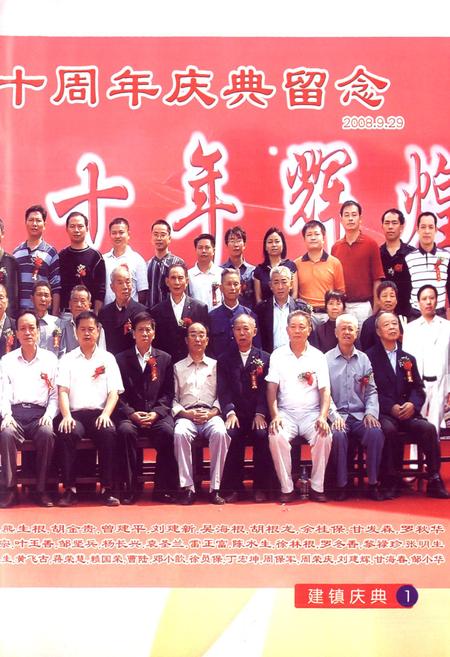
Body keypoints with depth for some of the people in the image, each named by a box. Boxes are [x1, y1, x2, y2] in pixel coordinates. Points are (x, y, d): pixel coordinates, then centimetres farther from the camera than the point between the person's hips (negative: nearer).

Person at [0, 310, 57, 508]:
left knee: (47, 434, -33)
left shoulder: (50, 359, 15)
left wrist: (49, 415, -8)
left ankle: (42, 489, -21)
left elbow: (56, 393, 9)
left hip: (40, 414, 0)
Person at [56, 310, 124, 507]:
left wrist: (106, 414, -13)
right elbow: (63, 391, 3)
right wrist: (66, 415, -15)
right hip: (75, 413, 0)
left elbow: (114, 392, 5)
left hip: (99, 413, 0)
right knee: (66, 433, -32)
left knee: (109, 433, -32)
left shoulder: (107, 358, 14)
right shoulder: (67, 359, 14)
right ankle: (70, 489, -24)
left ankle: (108, 489, -25)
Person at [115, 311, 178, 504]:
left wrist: (156, 413, -9)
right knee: (125, 431, -33)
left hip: (157, 414, 1)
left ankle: (163, 488, -18)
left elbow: (168, 393, 9)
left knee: (167, 431, -31)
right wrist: (131, 414, -12)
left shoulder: (165, 359, 15)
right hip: (130, 414, 0)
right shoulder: (121, 359, 12)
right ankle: (130, 488, -23)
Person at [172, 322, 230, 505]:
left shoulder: (215, 365, 19)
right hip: (186, 415, 0)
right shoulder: (178, 367, 19)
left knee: (220, 433, -34)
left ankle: (215, 488, -28)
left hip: (211, 415, 0)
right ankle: (187, 487, -28)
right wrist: (186, 413, -7)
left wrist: (212, 412, -7)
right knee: (180, 433, -34)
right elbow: (173, 399, 11)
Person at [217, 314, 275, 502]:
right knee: (230, 434, -29)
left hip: (258, 414, 0)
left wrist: (261, 413, -13)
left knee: (262, 434, -29)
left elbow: (266, 388, 2)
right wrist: (230, 412, -15)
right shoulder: (224, 359, 14)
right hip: (236, 414, 0)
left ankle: (261, 487, -15)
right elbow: (223, 389, 2)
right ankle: (233, 487, -16)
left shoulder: (264, 358, 13)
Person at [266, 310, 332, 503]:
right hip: (286, 413, 0)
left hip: (311, 413, 0)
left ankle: (317, 487, -13)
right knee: (277, 436, -31)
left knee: (324, 436, -29)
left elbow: (325, 391, 3)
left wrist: (323, 417, -14)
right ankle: (287, 488, -16)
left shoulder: (318, 356, 8)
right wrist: (275, 415, -14)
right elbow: (271, 388, 1)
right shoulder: (278, 355, 8)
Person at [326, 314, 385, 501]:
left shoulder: (363, 359, 14)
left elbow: (371, 390, 11)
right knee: (338, 434, -33)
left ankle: (373, 484, -17)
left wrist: (371, 412, -6)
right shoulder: (326, 359, 5)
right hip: (337, 415, -2)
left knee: (376, 432, -27)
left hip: (360, 415, 2)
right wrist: (334, 415, -16)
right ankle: (341, 485, -20)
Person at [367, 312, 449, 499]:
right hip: (383, 413, -4)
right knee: (389, 430, -35)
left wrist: (412, 404, -8)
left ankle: (434, 481, -17)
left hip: (407, 412, 4)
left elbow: (418, 389, 14)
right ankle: (391, 482, -23)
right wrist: (391, 407, -16)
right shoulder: (369, 357, 4)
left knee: (428, 428, -24)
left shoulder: (408, 359, 20)